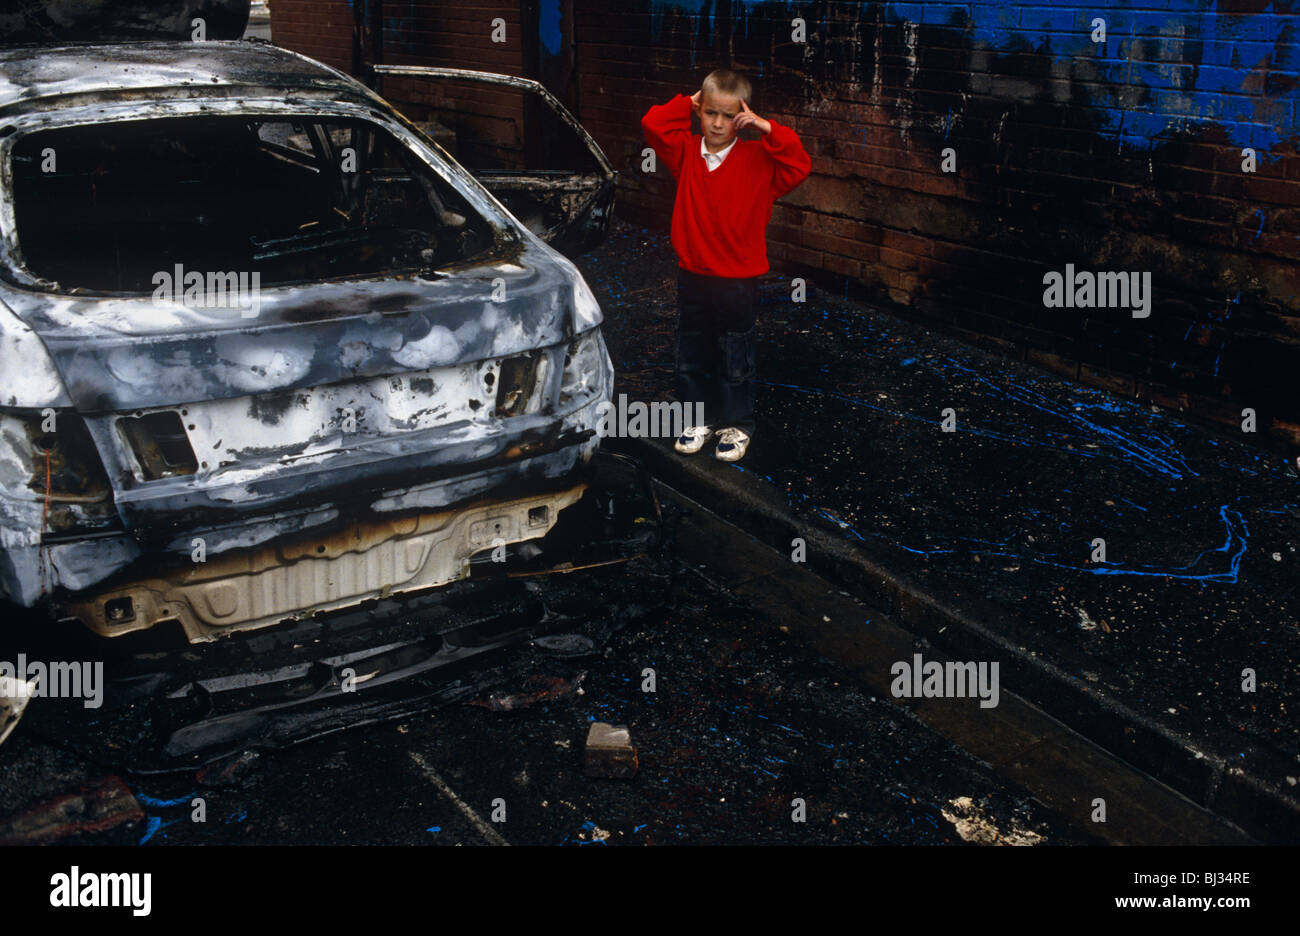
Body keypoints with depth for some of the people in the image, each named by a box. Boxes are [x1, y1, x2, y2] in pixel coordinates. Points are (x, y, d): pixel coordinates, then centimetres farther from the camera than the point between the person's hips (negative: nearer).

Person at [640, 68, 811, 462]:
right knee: (691, 356, 14)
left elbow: (799, 165, -20)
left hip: (738, 280, -3)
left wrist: (765, 127, -21)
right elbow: (653, 123, -5)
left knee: (735, 361, 9)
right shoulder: (686, 152, 1)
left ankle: (738, 425, 24)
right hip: (692, 275, 3)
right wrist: (687, 104, -4)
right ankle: (698, 420, 31)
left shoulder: (758, 159, -8)